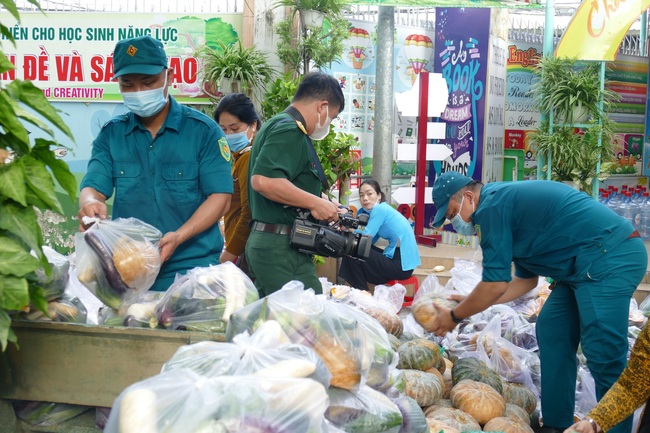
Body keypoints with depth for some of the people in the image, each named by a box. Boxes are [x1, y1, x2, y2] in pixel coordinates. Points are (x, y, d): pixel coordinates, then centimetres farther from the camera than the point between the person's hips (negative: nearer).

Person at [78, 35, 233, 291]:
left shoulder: (203, 130, -1)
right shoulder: (111, 135, 8)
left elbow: (220, 196, -6)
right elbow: (93, 187, 1)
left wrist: (179, 237, -21)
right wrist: (89, 203, -25)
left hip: (191, 268, -2)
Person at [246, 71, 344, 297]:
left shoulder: (275, 125, 21)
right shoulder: (289, 130, -12)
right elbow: (264, 180, -27)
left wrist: (318, 203, 23)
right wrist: (315, 203, -19)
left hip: (262, 242, 11)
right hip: (281, 247, -11)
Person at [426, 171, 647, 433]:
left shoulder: (491, 207, -12)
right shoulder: (506, 203, 19)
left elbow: (495, 284, -12)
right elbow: (526, 280, 22)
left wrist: (455, 316, 3)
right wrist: (468, 303, 21)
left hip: (611, 258, -11)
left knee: (603, 356, -12)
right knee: (552, 333, 11)